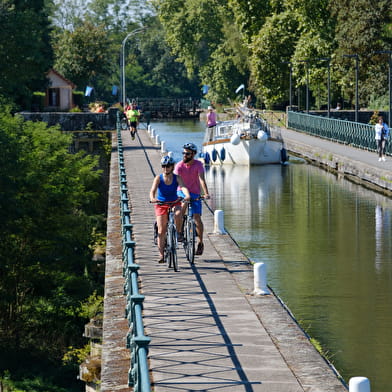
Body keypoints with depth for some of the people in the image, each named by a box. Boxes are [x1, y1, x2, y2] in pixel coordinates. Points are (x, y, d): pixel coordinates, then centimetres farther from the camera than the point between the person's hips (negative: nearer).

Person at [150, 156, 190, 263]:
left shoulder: (177, 178, -9)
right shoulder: (158, 178, -10)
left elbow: (183, 187, -26)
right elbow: (153, 190, -24)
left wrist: (187, 195, -48)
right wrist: (152, 198, -46)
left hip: (174, 202, 0)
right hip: (161, 204, 0)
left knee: (178, 214, -35)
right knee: (161, 230, -5)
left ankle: (178, 233, -9)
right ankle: (161, 255, 2)